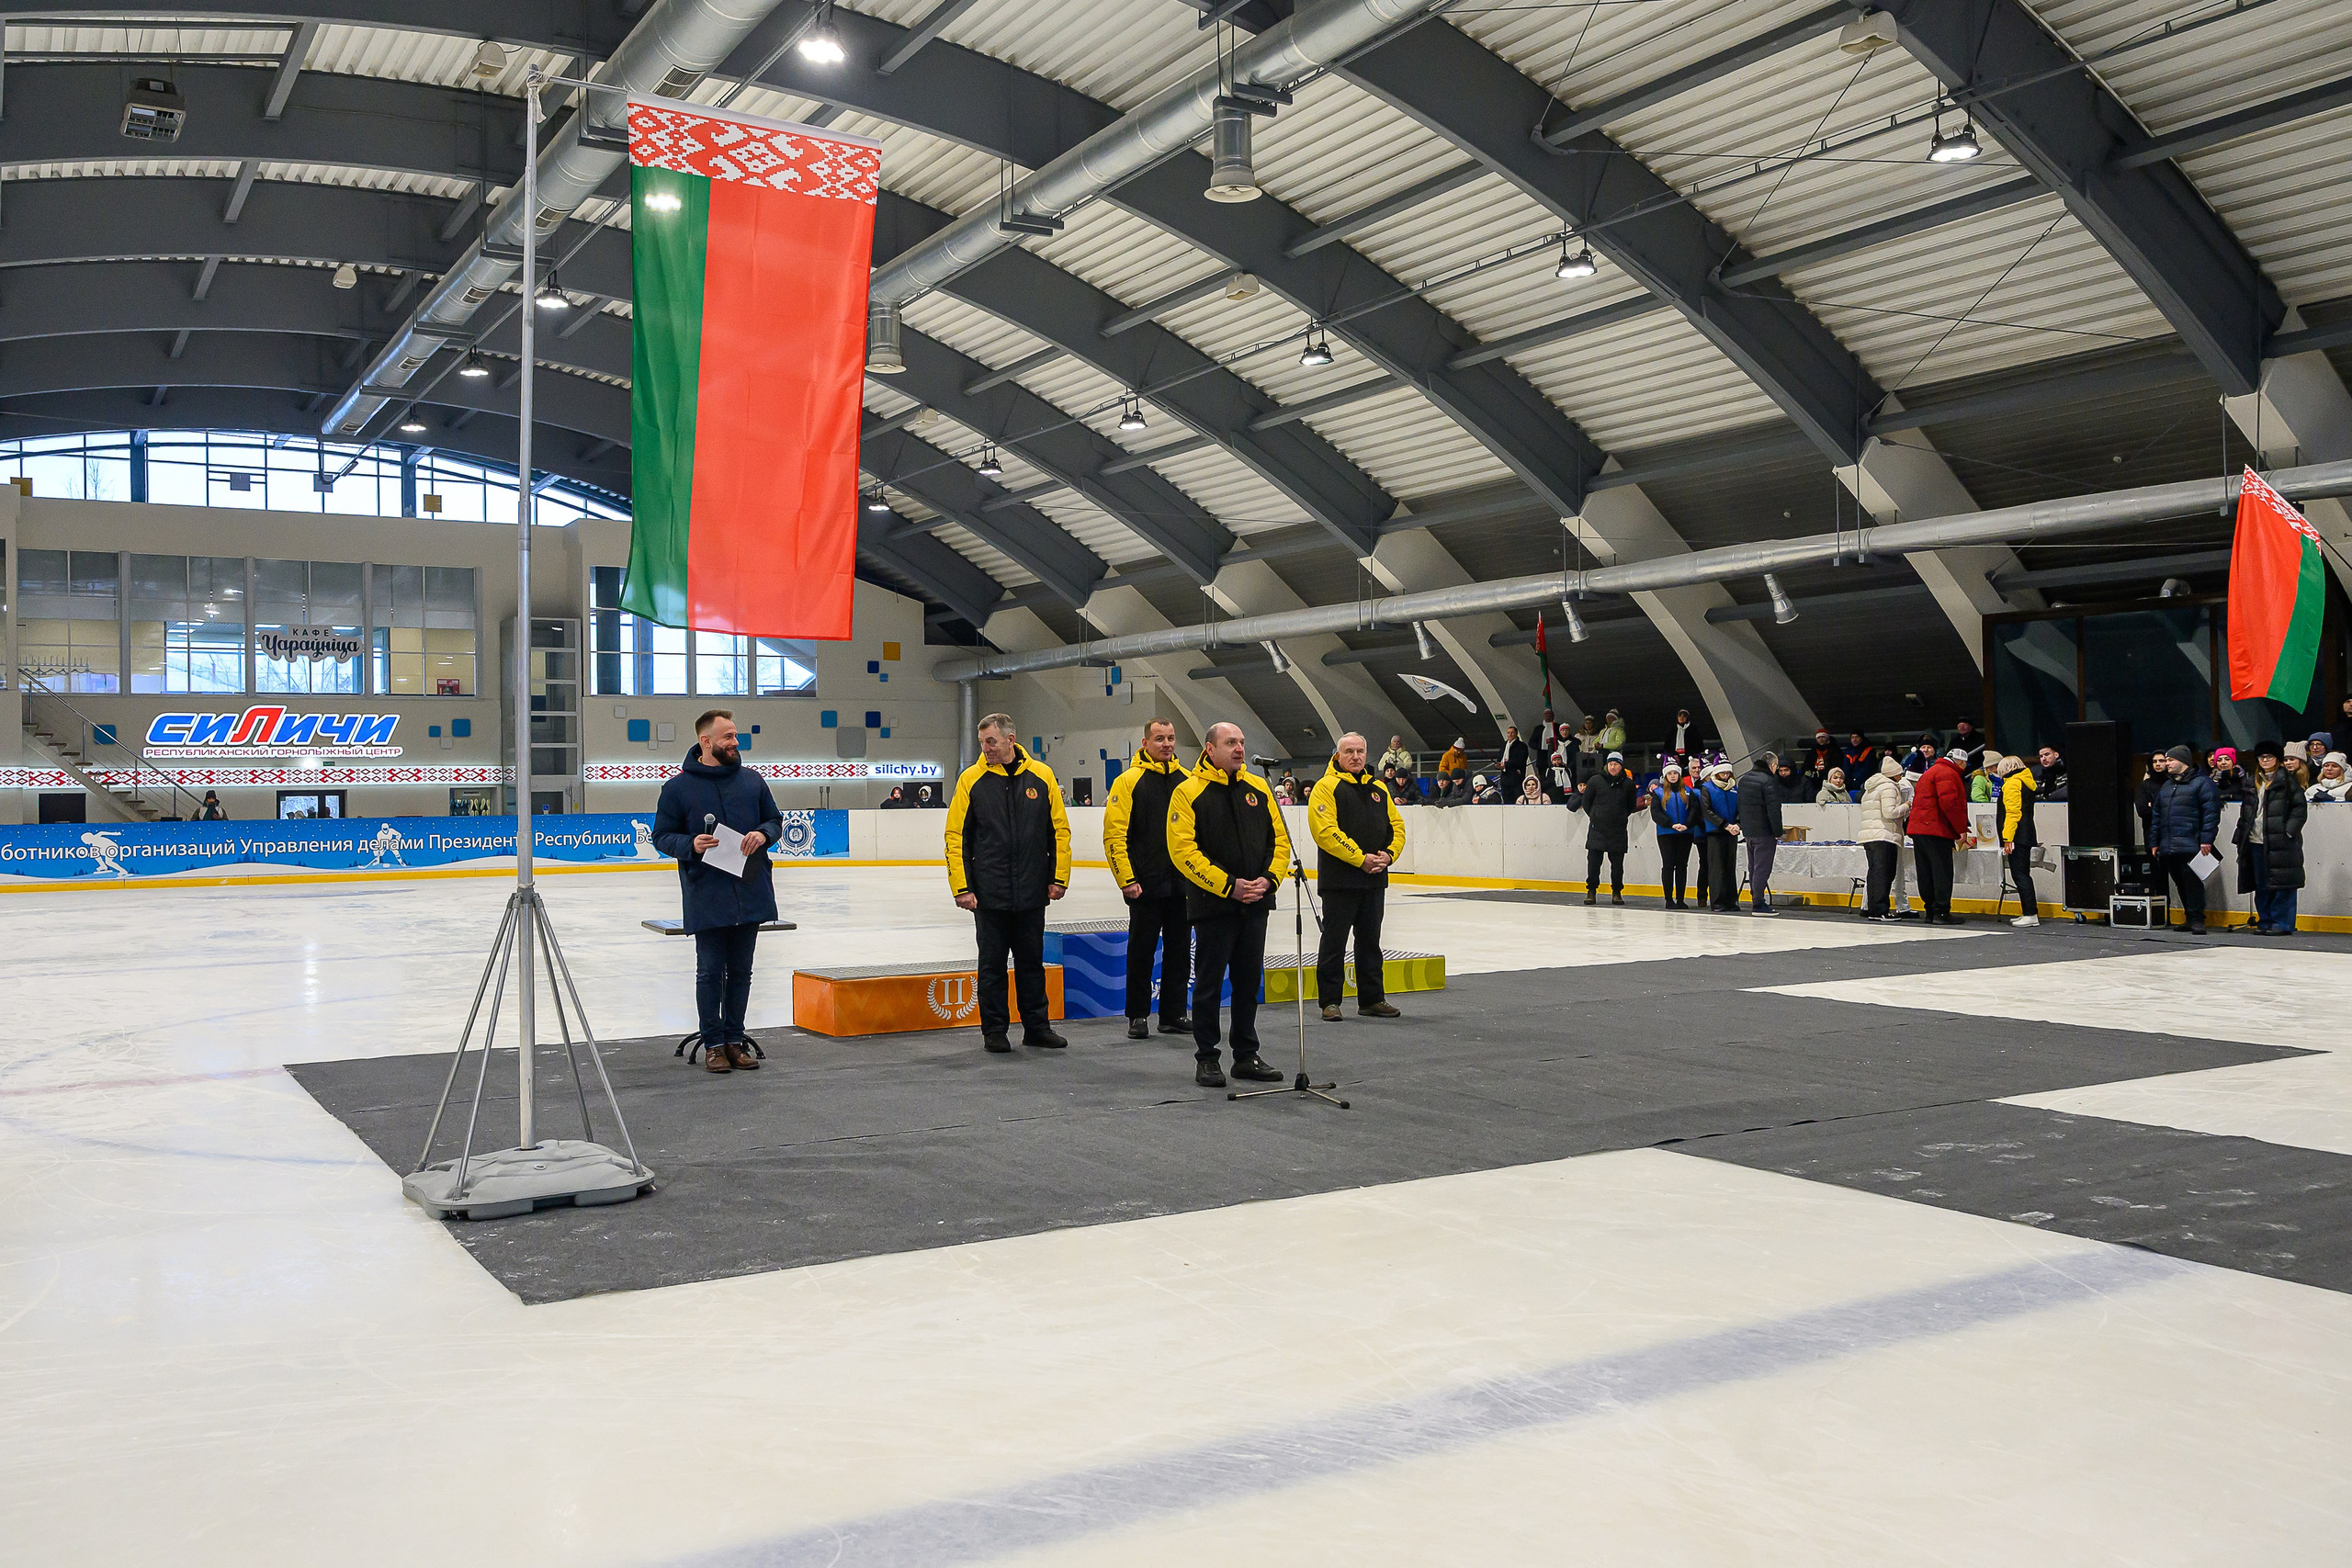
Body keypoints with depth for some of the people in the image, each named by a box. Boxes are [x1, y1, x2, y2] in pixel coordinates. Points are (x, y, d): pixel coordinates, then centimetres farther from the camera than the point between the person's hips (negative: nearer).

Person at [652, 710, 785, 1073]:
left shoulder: (752, 780, 7)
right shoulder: (678, 788, -3)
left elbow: (775, 820, 15)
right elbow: (662, 836, 1)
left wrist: (763, 834, -7)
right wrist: (691, 845, -17)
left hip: (751, 894, 4)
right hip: (707, 898, -3)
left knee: (740, 972, 11)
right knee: (710, 971, 3)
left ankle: (735, 1040, 21)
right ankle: (713, 1044, 12)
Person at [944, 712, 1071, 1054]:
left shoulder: (1041, 776, 1)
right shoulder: (971, 779, -2)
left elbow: (1059, 830, 6)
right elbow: (956, 836, -2)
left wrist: (1059, 877, 1)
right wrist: (961, 887, -7)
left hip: (1032, 893, 1)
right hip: (989, 894, -1)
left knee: (1032, 961, 11)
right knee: (992, 963, 6)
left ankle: (1037, 1026, 22)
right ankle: (994, 1030, 16)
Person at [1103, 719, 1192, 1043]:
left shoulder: (1187, 781, 9)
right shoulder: (1128, 781, -5)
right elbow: (1114, 834, -9)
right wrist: (1126, 879, -14)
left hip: (1183, 884, 5)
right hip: (1146, 886, -4)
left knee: (1179, 949, 9)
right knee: (1142, 950, 3)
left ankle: (1174, 1015, 19)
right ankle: (1138, 1016, 13)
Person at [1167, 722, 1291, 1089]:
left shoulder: (1258, 789, 8)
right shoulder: (1189, 792, -7)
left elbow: (1279, 839, 11)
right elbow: (1183, 850, -14)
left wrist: (1268, 879, -6)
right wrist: (1229, 886, -17)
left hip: (1255, 905, 5)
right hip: (1212, 904, -5)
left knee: (1249, 982, 11)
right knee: (1209, 982, 2)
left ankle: (1246, 1056, 22)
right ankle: (1206, 1058, 14)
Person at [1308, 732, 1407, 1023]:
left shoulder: (1379, 789, 14)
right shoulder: (1326, 787, -6)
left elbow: (1397, 826, 15)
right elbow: (1326, 831, -16)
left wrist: (1389, 854, -5)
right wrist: (1360, 858, -19)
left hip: (1375, 879, 6)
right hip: (1339, 880, -6)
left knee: (1370, 941, 13)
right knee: (1334, 941, -1)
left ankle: (1372, 999, 21)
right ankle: (1329, 1001, 7)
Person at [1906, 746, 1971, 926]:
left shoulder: (1930, 772, 24)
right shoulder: (1948, 774, -8)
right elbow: (1949, 803, -20)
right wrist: (1961, 829, -12)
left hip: (1918, 829, 10)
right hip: (1936, 830, -10)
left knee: (1926, 873, 10)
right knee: (1942, 871, -5)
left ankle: (1930, 911, 14)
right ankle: (1941, 912, -6)